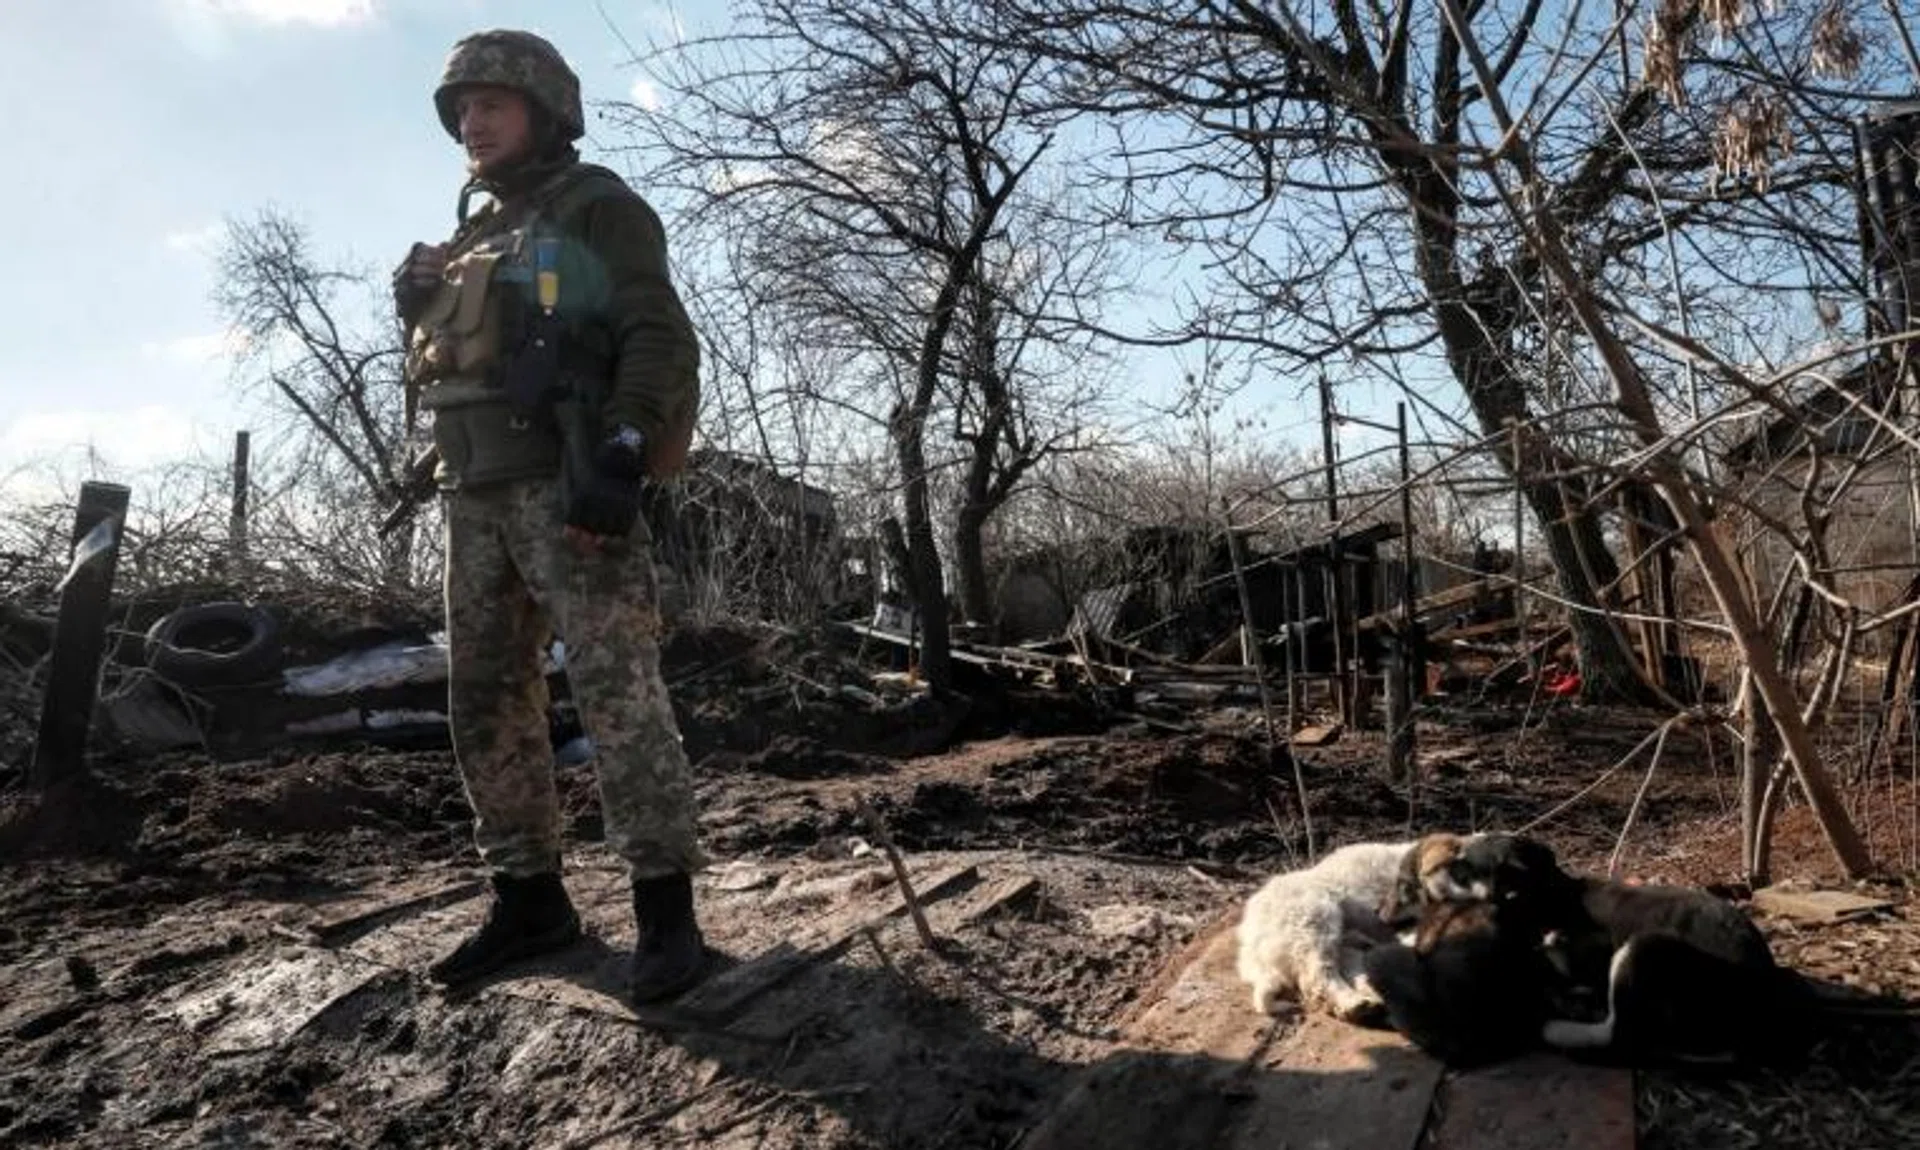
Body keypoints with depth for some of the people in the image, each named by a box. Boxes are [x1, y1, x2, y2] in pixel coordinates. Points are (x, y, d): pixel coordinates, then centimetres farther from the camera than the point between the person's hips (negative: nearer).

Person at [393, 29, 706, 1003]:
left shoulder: (596, 210, 2)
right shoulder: (470, 238, 26)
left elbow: (660, 340, -11)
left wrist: (620, 455, -21)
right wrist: (444, 427, 13)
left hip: (568, 483, -8)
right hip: (479, 498, 8)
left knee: (618, 691, -12)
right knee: (487, 704, 7)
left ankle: (665, 908, -6)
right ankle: (528, 899, 17)